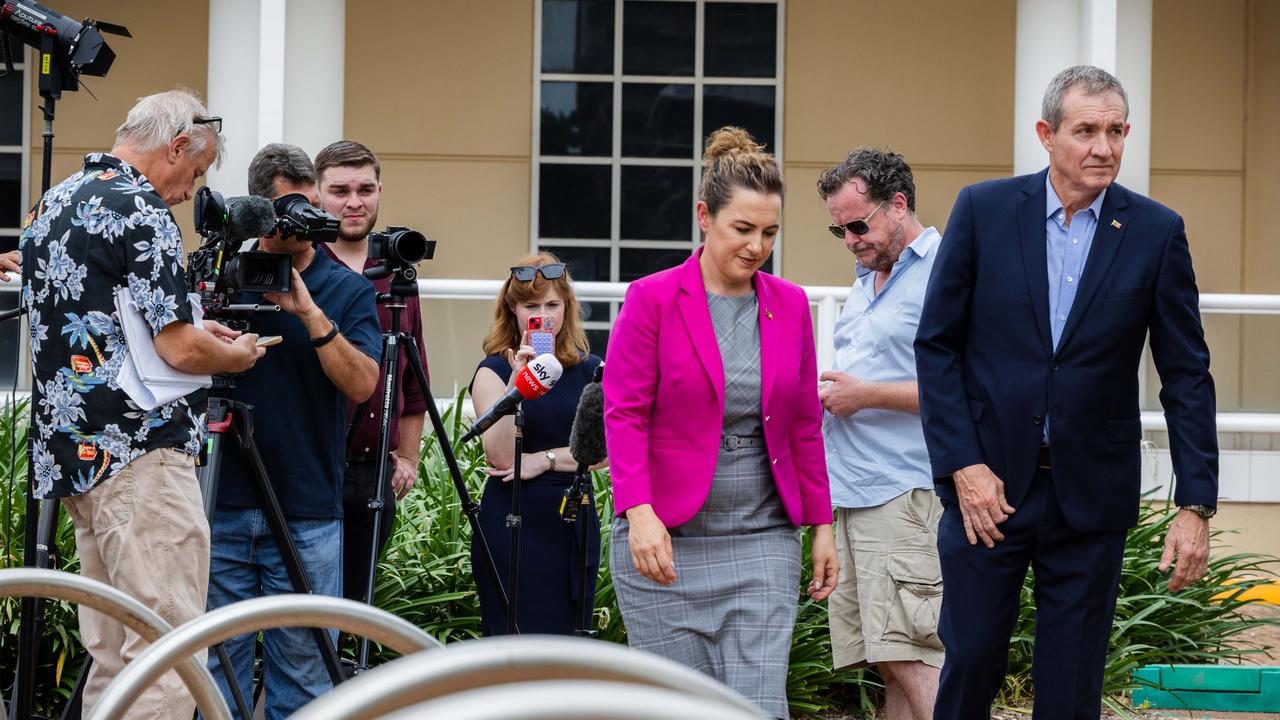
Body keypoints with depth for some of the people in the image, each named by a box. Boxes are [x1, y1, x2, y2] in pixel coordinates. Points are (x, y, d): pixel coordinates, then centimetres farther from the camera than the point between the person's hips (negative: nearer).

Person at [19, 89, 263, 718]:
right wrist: (238, 355, 4)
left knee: (111, 655, 11)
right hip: (141, 454, -10)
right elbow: (179, 349, -16)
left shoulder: (50, 206, 16)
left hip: (72, 452, 10)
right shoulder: (139, 211, -13)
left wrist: (195, 333, 22)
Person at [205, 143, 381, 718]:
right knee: (216, 659, 3)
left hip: (307, 515, -1)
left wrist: (311, 314, -18)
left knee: (302, 668, 2)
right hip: (223, 508, 1)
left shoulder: (348, 290, 5)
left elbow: (362, 384, -8)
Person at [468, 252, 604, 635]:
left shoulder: (590, 371, 9)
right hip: (513, 523, -4)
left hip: (575, 521, 4)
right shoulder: (494, 370, -2)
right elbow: (500, 455, -15)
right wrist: (516, 382, -22)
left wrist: (544, 460, -10)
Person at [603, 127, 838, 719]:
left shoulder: (790, 306, 8)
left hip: (762, 541, 3)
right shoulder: (652, 299, -4)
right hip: (666, 540, -3)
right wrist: (639, 511, -21)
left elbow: (804, 426, 13)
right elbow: (624, 416, -8)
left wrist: (821, 524, 10)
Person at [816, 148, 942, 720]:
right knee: (891, 667, 7)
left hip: (906, 492, -9)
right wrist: (823, 395, 11)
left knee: (910, 654, -15)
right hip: (850, 495, 9)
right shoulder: (864, 282, 22)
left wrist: (866, 395, -14)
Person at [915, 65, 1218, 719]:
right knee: (971, 662, 2)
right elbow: (936, 345, 0)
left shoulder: (1156, 232, -1)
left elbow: (1186, 375, 1)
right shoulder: (984, 210, -2)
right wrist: (962, 465, -9)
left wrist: (1196, 505, -5)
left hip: (1090, 493, 1)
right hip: (987, 483, 0)